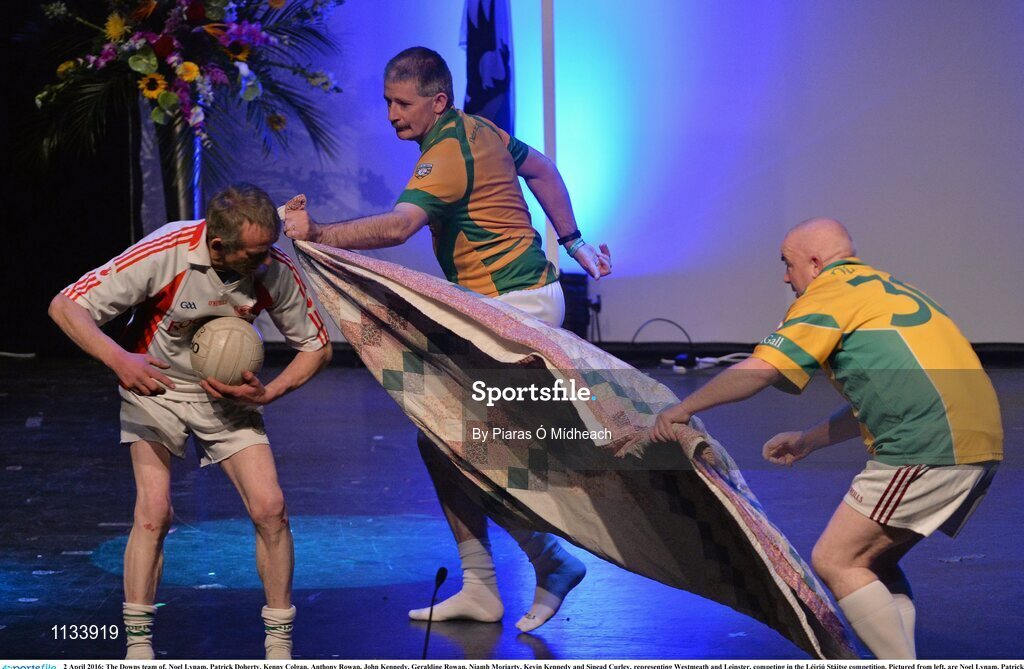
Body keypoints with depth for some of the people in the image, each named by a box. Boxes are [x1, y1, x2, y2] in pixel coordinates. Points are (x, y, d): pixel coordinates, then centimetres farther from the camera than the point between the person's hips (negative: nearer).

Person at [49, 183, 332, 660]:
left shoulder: (276, 271, -21)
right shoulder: (163, 254, -30)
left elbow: (316, 347, -4)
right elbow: (66, 306, -26)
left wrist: (267, 393, -20)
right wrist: (119, 360, -41)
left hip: (228, 394, 2)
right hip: (155, 386, -2)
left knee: (269, 508, -10)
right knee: (153, 511, -17)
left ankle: (280, 643, 5)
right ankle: (137, 645, -4)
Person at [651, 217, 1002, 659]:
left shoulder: (829, 293, -1)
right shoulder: (885, 288, 27)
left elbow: (759, 370, -10)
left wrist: (683, 408, 1)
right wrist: (809, 441, 33)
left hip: (930, 447, -9)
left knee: (834, 560, -5)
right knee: (873, 561, 19)